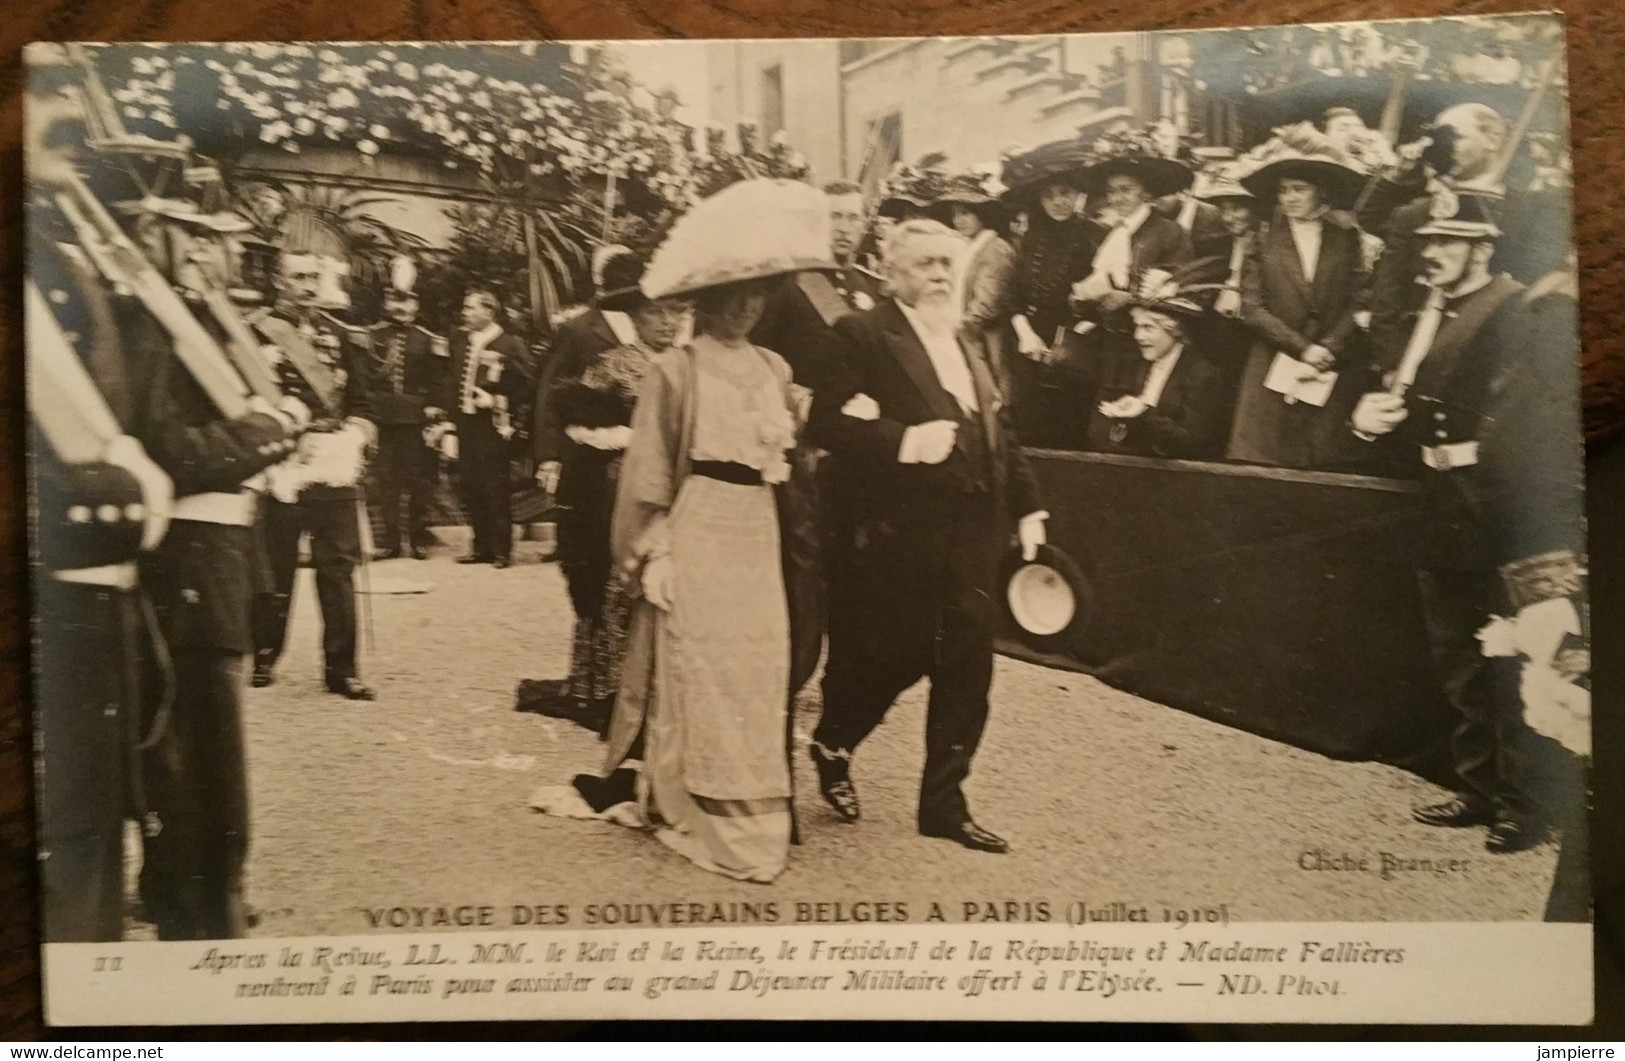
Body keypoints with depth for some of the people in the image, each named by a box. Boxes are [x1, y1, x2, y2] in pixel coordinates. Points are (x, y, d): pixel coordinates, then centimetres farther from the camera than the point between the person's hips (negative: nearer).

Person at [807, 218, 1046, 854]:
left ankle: (944, 804, 20)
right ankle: (832, 746, 32)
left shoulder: (970, 342, 17)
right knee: (894, 656, 2)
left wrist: (1026, 505, 14)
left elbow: (998, 431, 20)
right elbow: (826, 421, -16)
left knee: (966, 668, 7)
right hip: (897, 531, -6)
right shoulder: (863, 334, -6)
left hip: (973, 529, 7)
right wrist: (904, 440, -23)